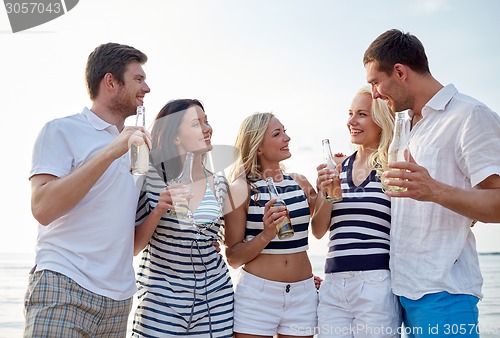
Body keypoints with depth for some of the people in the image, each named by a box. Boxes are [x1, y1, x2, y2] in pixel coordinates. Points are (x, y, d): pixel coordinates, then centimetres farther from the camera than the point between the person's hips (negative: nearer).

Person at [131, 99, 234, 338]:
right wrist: (159, 210, -20)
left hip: (214, 298, 3)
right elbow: (133, 247, -6)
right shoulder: (150, 177, -7)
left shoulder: (219, 184, 3)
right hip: (161, 299, -3)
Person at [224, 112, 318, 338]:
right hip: (256, 293, -4)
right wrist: (266, 235, -21)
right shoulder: (241, 189, -6)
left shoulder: (300, 183, 6)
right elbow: (233, 258, -6)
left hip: (303, 294, 4)